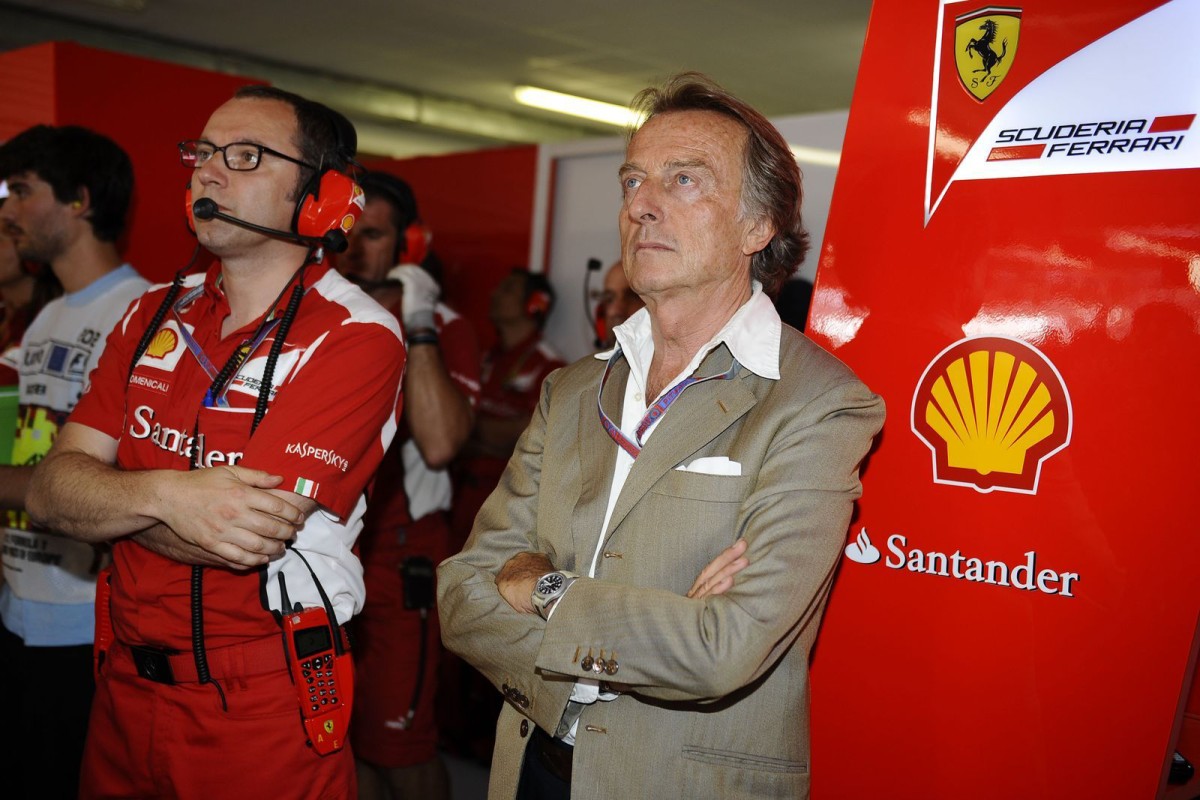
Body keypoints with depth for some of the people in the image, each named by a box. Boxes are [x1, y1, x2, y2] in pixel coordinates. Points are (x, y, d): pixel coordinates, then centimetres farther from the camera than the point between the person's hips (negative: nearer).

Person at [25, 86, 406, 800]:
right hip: (125, 684, 6)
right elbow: (51, 489, -3)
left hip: (263, 713, -5)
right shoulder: (156, 315, 5)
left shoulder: (358, 335, -16)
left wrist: (105, 492, -8)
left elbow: (244, 536, -23)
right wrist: (164, 494, -24)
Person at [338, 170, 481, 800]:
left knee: (398, 743, 3)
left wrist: (417, 325, -21)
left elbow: (440, 444, -23)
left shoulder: (442, 329, -6)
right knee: (341, 732, 15)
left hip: (396, 554, -5)